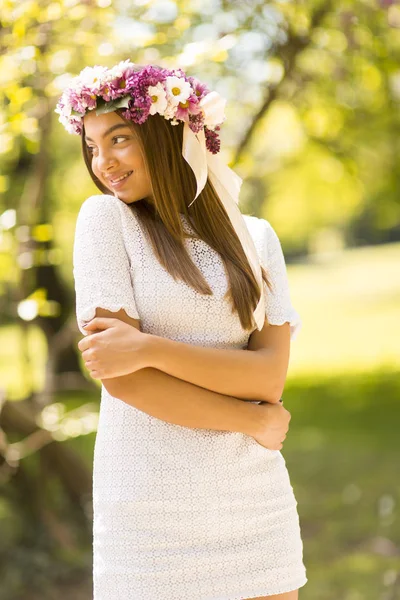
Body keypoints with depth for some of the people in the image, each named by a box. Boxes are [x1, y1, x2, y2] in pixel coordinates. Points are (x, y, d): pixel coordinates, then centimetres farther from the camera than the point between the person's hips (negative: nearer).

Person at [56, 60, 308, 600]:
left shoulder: (255, 237, 6)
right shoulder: (105, 218, -3)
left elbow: (270, 375, -6)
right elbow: (118, 376, -12)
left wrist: (149, 347, -18)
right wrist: (253, 420, -7)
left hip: (256, 500, 3)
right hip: (151, 506, -3)